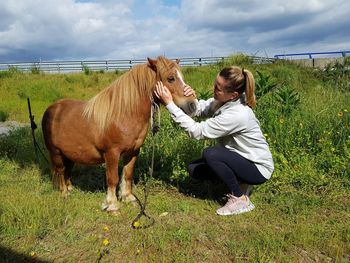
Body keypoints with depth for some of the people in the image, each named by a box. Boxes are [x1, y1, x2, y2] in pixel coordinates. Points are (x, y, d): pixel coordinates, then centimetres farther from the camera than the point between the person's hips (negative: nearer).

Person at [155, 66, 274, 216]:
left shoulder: (237, 115, -34)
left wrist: (169, 104, -30)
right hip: (240, 158, 8)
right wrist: (190, 98, -25)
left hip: (259, 168, -8)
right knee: (194, 169, 0)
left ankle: (240, 199, -10)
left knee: (210, 153, -30)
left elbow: (197, 131, -30)